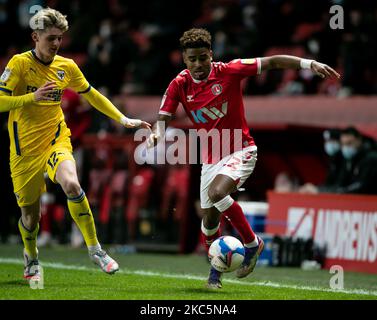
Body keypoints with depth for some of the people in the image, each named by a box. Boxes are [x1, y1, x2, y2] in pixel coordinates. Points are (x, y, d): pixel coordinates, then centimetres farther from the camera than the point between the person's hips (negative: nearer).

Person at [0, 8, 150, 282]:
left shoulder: (67, 67, 3)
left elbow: (92, 95, 17)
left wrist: (124, 119, 13)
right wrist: (33, 97, -26)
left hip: (56, 141, 2)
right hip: (25, 149, -1)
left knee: (71, 185, -29)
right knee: (30, 214, 6)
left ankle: (95, 249, -16)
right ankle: (31, 259, 38)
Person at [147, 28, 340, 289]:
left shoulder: (228, 72, -12)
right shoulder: (179, 86, -4)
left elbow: (272, 62, -10)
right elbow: (163, 118, -4)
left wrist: (310, 64, -17)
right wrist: (155, 134, -27)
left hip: (240, 150, -4)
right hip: (210, 158, 4)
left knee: (216, 193, -31)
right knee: (210, 219, 6)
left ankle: (252, 243, -10)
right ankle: (216, 270, 34)